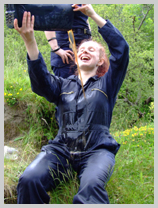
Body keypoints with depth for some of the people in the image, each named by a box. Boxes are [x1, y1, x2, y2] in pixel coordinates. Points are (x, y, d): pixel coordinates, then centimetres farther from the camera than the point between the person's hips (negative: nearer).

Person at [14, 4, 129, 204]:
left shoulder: (106, 84, 14)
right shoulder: (64, 85, 18)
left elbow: (121, 49, -1)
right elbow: (41, 82, -5)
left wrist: (93, 15, -7)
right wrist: (30, 42, -20)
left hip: (96, 149, -2)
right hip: (62, 148, 2)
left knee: (91, 186, -38)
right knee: (29, 180, -29)